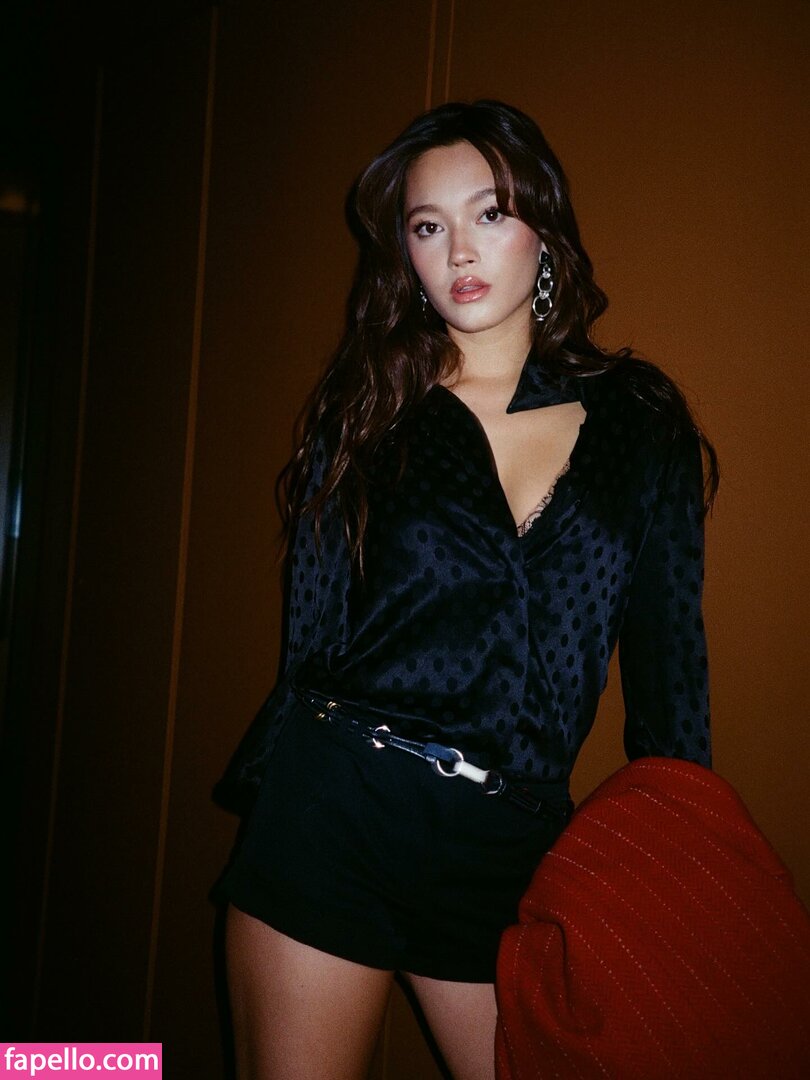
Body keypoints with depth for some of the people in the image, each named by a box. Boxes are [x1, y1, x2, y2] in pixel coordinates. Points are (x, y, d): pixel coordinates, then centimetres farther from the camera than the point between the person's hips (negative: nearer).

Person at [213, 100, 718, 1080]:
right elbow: (314, 630, 4)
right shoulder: (369, 410, 3)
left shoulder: (637, 421, 4)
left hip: (510, 847, 1)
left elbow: (668, 661, 6)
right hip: (332, 812, 0)